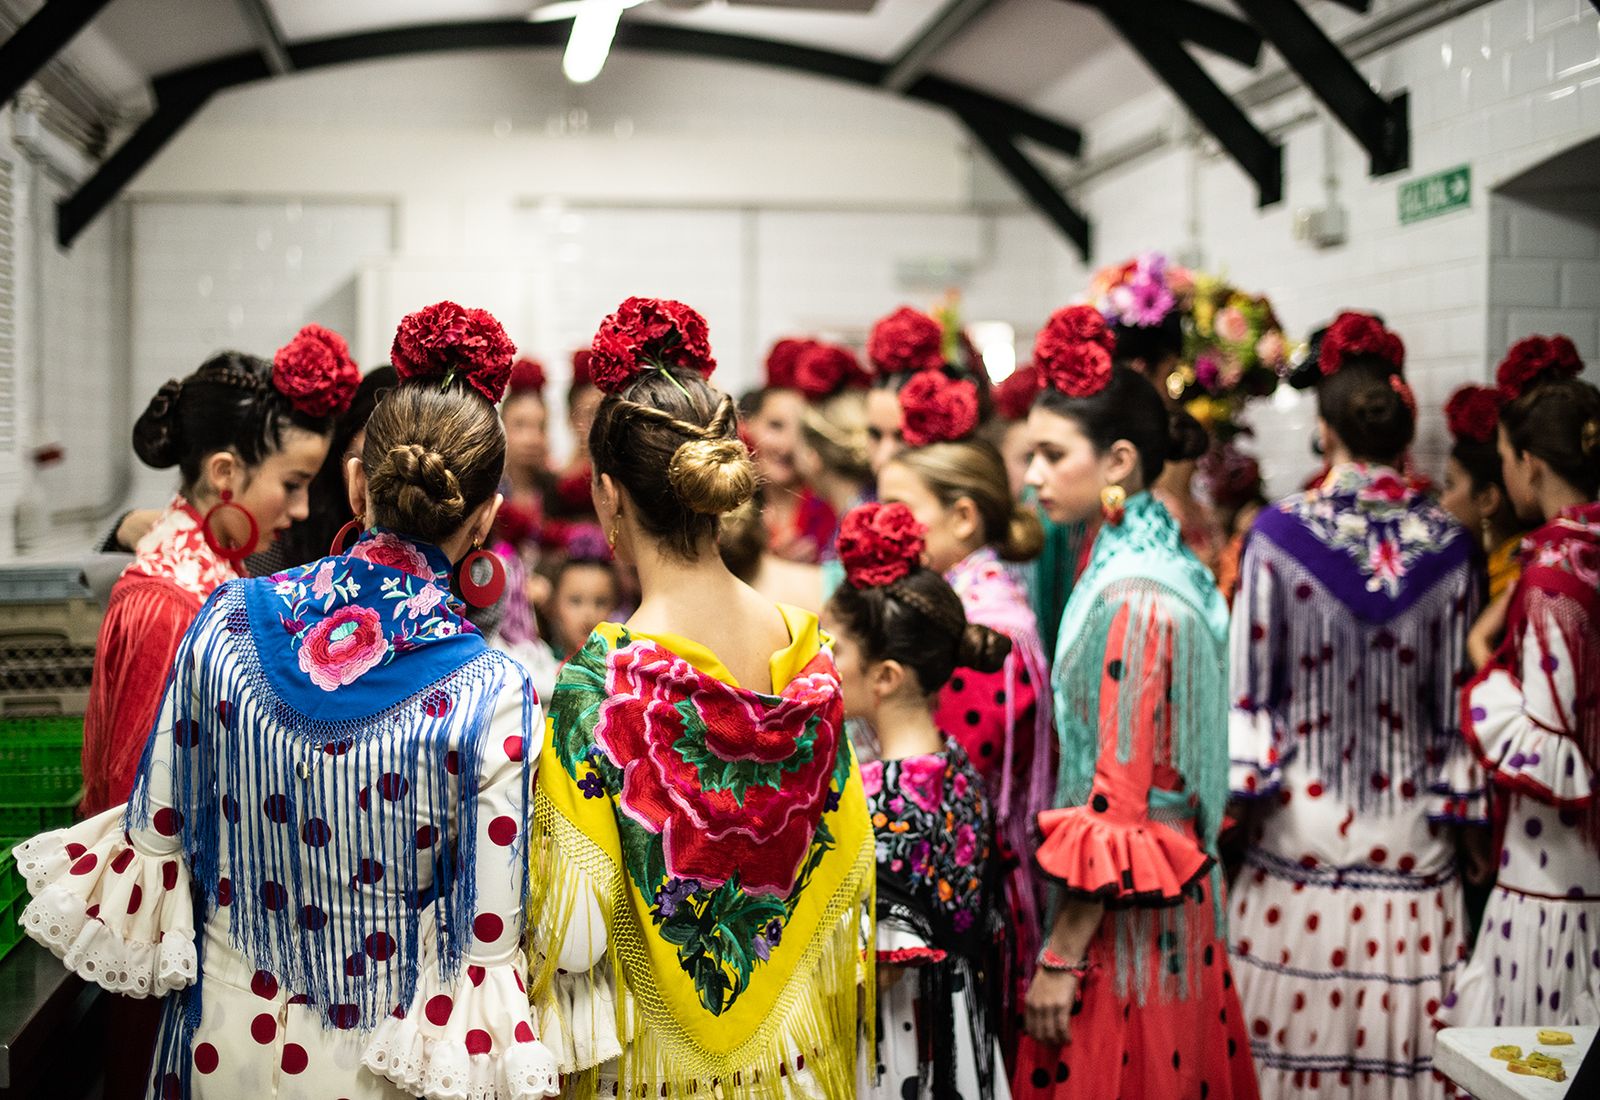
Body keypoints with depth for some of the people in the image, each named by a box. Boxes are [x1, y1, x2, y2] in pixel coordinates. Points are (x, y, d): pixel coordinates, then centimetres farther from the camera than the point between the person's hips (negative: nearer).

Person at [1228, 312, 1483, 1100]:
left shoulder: (1278, 532, -8)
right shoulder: (1446, 546, -3)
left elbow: (1250, 680, -6)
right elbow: (1455, 694, 2)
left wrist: (1241, 792, 2)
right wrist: (1466, 815, 10)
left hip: (1300, 825, -1)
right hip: (1411, 838, 2)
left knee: (1296, 1027, 6)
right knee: (1400, 1021, 9)